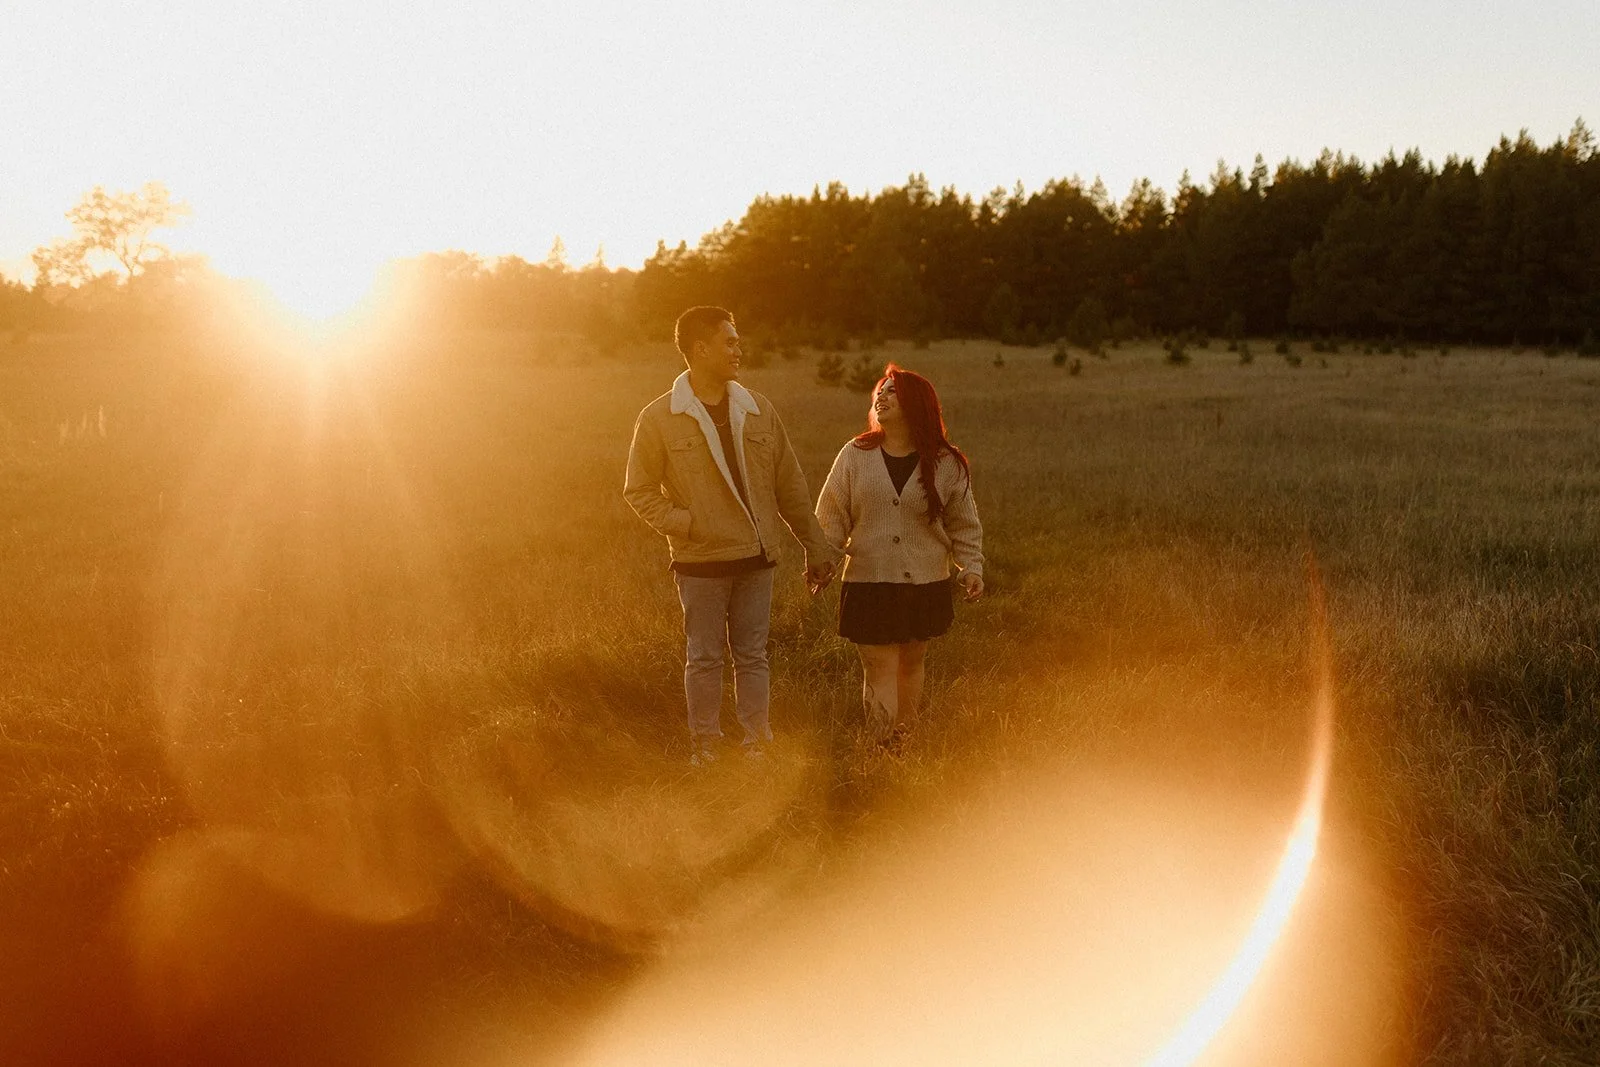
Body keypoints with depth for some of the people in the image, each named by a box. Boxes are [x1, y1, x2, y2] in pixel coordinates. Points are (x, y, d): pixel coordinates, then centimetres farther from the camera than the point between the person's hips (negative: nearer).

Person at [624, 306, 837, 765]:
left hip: (755, 557, 3)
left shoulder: (758, 411, 4)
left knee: (752, 655, 10)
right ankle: (703, 745, 20)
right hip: (700, 561, -3)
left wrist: (816, 548, 8)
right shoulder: (660, 418, -5)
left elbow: (790, 487, 8)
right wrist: (684, 524, -13)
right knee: (704, 658, 7)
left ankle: (756, 742, 20)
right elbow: (639, 489, 0)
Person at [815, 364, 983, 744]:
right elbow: (831, 517, 3)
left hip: (926, 587, 1)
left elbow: (963, 524, 8)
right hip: (868, 587, -1)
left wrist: (971, 566, -3)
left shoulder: (945, 463, 1)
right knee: (880, 674, -4)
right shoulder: (855, 456, 0)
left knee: (911, 668, 13)